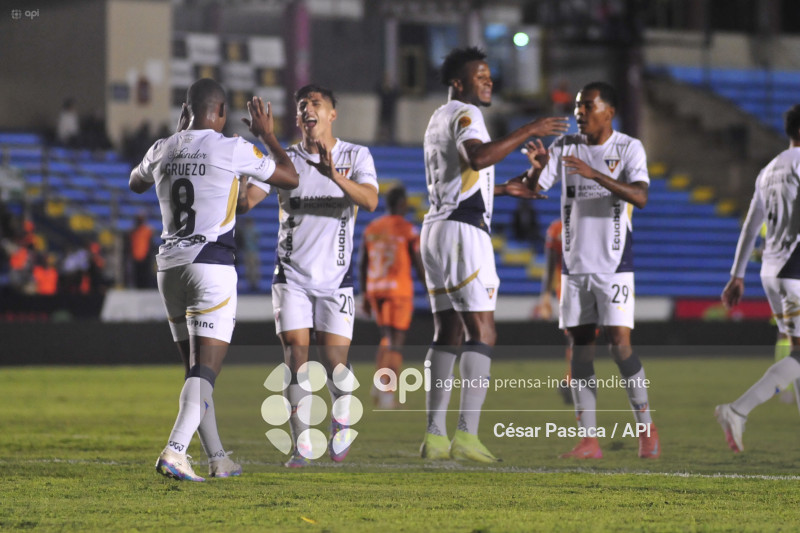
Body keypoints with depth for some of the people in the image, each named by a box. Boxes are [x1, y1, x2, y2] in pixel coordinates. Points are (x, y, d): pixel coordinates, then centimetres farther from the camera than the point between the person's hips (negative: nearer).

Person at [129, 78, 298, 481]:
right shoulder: (232, 150, -7)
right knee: (204, 370, -9)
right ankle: (174, 452, -25)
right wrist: (266, 134, 20)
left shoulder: (163, 151, 7)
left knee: (196, 368, 15)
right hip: (212, 266, -6)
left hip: (170, 266, 6)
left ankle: (217, 459, 20)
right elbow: (290, 179, 7)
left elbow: (135, 184, 31)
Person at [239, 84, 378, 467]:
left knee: (335, 359, -5)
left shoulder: (356, 157, 1)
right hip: (292, 275, 1)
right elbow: (245, 201, -4)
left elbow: (370, 201, -17)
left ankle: (341, 427, 21)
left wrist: (335, 176, -33)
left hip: (335, 277, -1)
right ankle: (302, 444, 0)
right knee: (296, 355, -7)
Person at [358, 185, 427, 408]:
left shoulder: (370, 229, 8)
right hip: (399, 289, -5)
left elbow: (362, 266, 10)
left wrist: (365, 296, 18)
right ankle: (387, 391, -8)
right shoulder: (408, 230, -6)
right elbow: (419, 265, -7)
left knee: (387, 338, 19)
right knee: (396, 344, 0)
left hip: (374, 289, 5)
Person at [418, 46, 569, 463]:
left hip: (437, 226, 10)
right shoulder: (464, 114, -8)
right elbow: (478, 156, -30)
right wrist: (529, 131, -26)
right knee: (482, 332, -10)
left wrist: (503, 189, 33)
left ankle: (434, 436, 6)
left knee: (447, 334, 10)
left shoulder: (438, 119, 22)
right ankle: (467, 434, -18)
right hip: (463, 230, -10)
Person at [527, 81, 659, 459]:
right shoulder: (565, 147, 6)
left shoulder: (629, 148, -5)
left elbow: (640, 197, -19)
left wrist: (594, 174, -29)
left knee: (620, 342, -10)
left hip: (614, 264, -4)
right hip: (575, 264, 4)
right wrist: (538, 168, -21)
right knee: (580, 346, 1)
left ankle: (646, 428, 4)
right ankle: (588, 440, 3)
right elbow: (533, 190, 1)